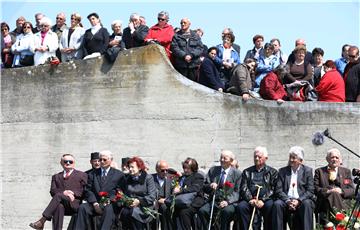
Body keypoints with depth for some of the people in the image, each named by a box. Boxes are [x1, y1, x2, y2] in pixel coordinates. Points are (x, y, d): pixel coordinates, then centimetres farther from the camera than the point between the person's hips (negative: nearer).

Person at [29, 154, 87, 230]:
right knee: (59, 206, -38)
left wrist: (73, 193, -10)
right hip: (61, 203, 2)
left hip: (74, 204, -2)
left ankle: (42, 221, -39)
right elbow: (53, 191, 11)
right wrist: (63, 192, -10)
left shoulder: (81, 175, 21)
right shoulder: (56, 177, 28)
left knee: (58, 195, -32)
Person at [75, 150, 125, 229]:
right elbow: (88, 190, 10)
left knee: (108, 209, -37)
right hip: (95, 204, 3)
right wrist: (95, 203, -9)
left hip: (110, 204, -3)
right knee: (82, 207, -27)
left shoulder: (118, 174, 13)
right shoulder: (93, 174, 21)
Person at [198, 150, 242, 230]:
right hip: (214, 201, 3)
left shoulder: (237, 173, 6)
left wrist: (227, 201, -18)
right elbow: (204, 188, 16)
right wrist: (210, 186, -8)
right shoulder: (213, 170, 16)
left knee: (227, 211, -36)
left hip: (229, 202, -3)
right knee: (202, 211, -27)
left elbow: (237, 192, -1)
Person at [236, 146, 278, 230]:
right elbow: (243, 189, 11)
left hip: (265, 200, -2)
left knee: (270, 206, -34)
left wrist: (263, 200, -12)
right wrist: (250, 199, -9)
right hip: (250, 200, 2)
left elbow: (273, 190, 4)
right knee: (241, 206, -29)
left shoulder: (272, 172, 16)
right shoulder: (247, 172, 23)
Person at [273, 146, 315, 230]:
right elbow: (279, 190, 5)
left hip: (301, 201, -1)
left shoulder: (307, 170, 9)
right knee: (277, 204, -29)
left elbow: (310, 191, 0)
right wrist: (287, 201, -14)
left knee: (307, 204, -34)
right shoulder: (283, 171, 14)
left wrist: (298, 201, -16)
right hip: (287, 200, 1)